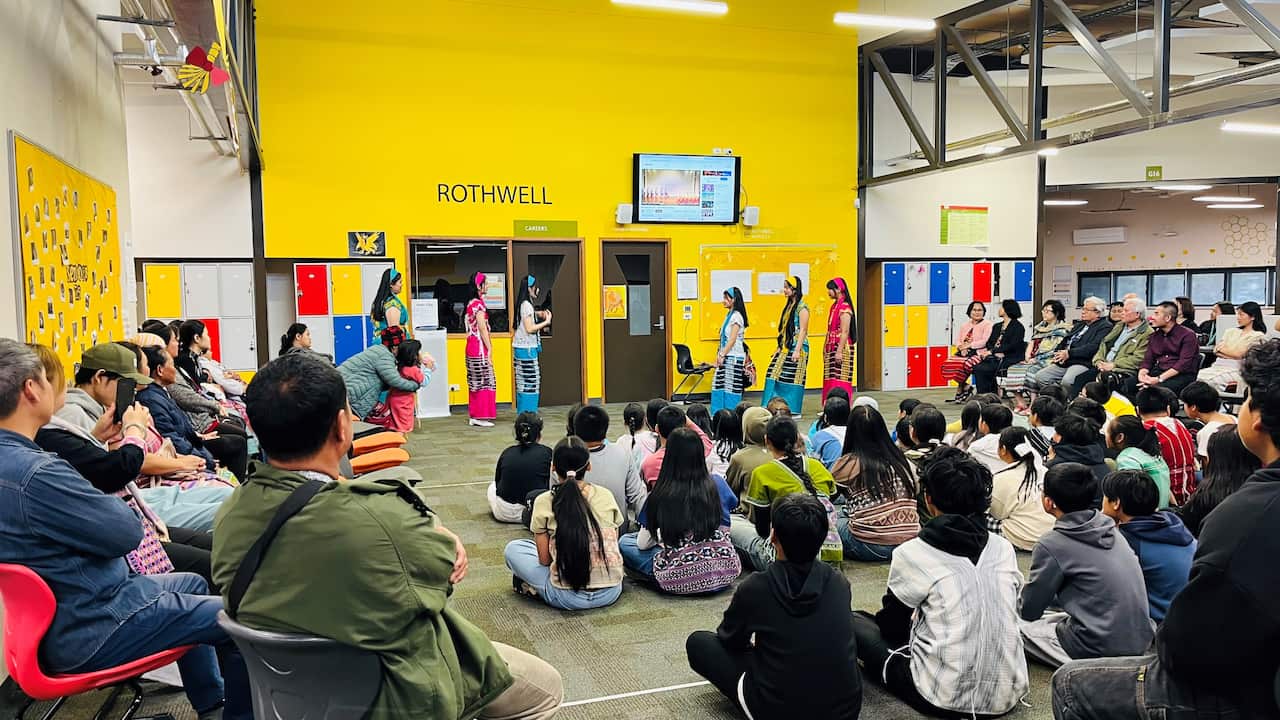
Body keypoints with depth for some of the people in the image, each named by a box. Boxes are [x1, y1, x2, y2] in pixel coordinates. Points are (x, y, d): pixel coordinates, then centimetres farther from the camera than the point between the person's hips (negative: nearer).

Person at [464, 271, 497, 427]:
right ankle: (481, 416, -2)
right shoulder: (479, 304, -15)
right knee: (485, 381, -4)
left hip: (472, 346, 10)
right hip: (480, 346, -10)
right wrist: (489, 350, -15)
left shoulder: (471, 303, 14)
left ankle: (474, 416, 16)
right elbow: (483, 329, -18)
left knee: (476, 382, 12)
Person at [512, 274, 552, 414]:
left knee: (523, 382, 11)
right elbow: (529, 328, -19)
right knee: (531, 382, -6)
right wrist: (546, 322, -12)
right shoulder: (527, 305, -14)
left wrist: (537, 315, 13)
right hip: (527, 349, -10)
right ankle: (529, 413, -5)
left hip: (520, 348, 10)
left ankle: (523, 413, 15)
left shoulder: (523, 304, 14)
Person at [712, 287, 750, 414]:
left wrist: (722, 355, -17)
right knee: (719, 385, 8)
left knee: (731, 387, -4)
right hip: (726, 356, 9)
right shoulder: (729, 314, 15)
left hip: (734, 357, -9)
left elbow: (732, 339, -17)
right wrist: (720, 354, 10)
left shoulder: (736, 316, -12)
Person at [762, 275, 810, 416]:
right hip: (785, 348, 8)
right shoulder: (789, 306, 15)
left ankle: (794, 410, 4)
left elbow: (803, 330, -15)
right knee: (775, 375, 3)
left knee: (793, 377, -4)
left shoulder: (802, 308, -9)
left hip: (797, 348, -8)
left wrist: (797, 350, -21)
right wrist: (779, 348, 16)